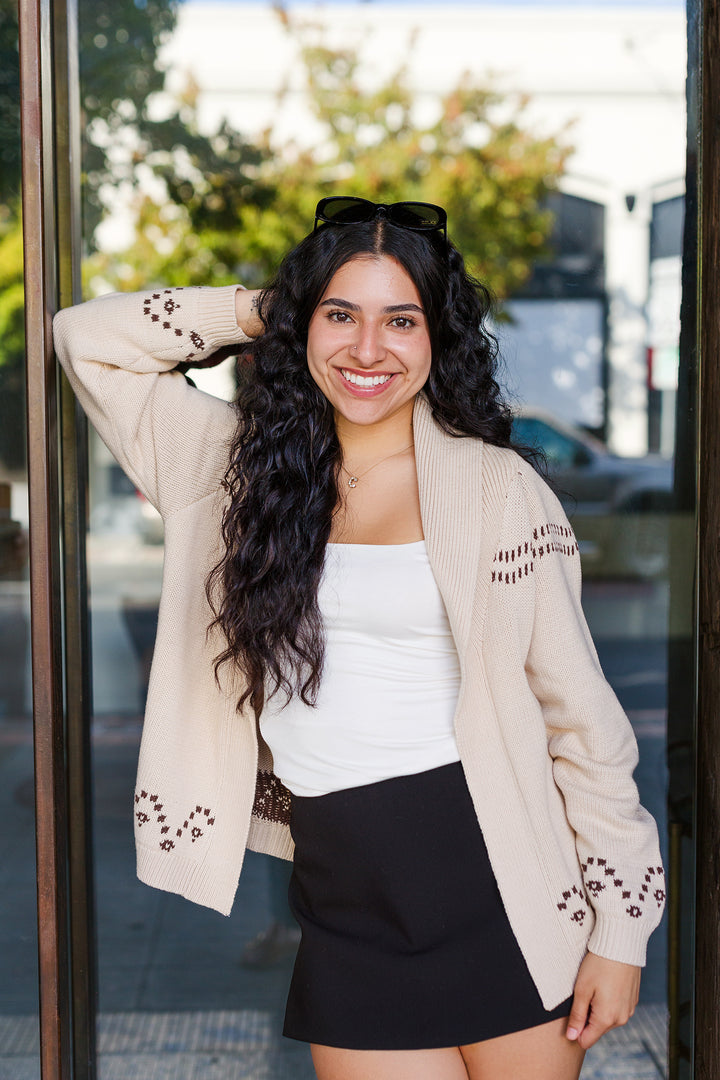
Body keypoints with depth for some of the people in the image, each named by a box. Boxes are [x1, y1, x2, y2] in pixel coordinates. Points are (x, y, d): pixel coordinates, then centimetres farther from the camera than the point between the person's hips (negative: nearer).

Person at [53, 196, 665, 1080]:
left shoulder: (498, 488, -4)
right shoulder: (244, 464, 6)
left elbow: (582, 717, -3)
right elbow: (87, 338, 10)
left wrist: (620, 926, -4)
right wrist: (257, 312, 4)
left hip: (503, 899, -2)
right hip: (346, 915, 2)